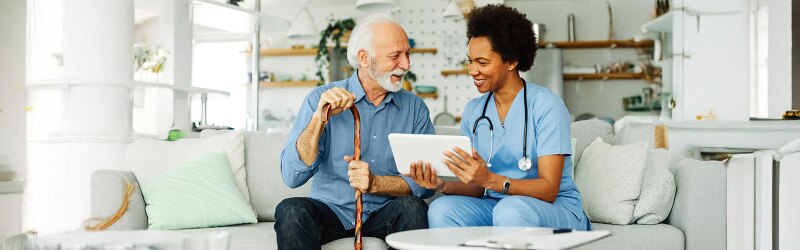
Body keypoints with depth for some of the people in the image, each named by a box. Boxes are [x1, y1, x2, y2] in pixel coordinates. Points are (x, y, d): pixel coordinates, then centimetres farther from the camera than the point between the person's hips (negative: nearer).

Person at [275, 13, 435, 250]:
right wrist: (319, 118, -22)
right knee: (290, 210, -30)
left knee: (411, 207, -30)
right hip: (330, 210, -1)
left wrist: (375, 183, -22)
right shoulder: (321, 98, -3)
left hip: (384, 214, 2)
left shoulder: (415, 108, 3)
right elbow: (292, 177, -11)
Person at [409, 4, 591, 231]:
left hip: (557, 209, -5)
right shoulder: (473, 111, 7)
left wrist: (490, 179, -34)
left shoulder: (546, 105, -12)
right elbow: (476, 188, 6)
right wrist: (443, 185, -17)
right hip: (493, 206, 5)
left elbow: (549, 189, -18)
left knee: (510, 209, -37)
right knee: (440, 209, -23)